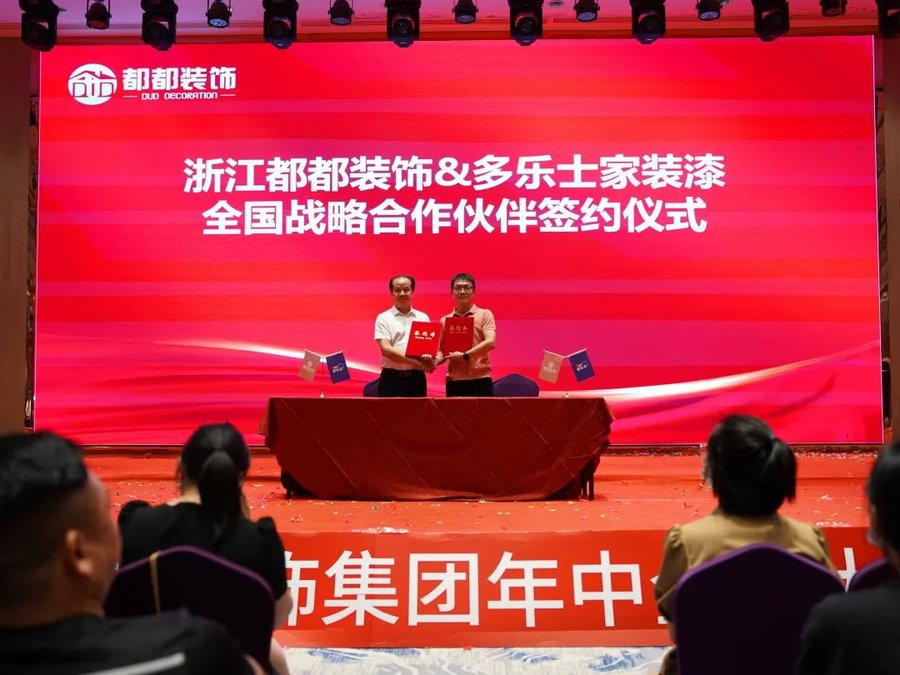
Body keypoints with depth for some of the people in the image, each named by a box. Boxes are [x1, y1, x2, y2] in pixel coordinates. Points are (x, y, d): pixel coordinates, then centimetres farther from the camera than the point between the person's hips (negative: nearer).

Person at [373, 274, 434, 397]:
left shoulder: (423, 318, 13)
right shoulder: (384, 318, 3)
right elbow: (386, 349, -9)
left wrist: (429, 361, -17)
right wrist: (415, 361, -17)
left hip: (417, 378, 3)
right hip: (392, 378, -3)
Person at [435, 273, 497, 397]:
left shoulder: (484, 314, 4)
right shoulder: (445, 320, 14)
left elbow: (490, 342, -10)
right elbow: (443, 351, 14)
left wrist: (465, 356, -17)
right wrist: (435, 361, -8)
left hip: (480, 379, -2)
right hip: (454, 381, 3)